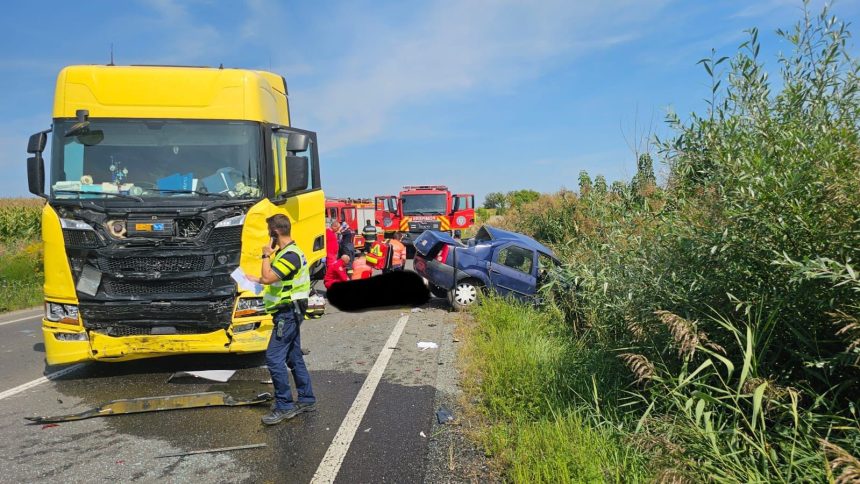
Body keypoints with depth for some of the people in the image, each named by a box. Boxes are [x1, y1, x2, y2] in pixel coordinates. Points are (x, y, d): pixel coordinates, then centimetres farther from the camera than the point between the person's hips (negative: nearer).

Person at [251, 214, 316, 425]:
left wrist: (266, 256, -14)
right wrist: (256, 280, 19)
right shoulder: (285, 252, 14)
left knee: (274, 358, -9)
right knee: (294, 358, 15)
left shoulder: (290, 255, -20)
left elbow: (267, 278, -28)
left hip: (288, 313, -11)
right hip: (288, 313, 11)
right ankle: (306, 400, 23)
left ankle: (284, 406, -1)